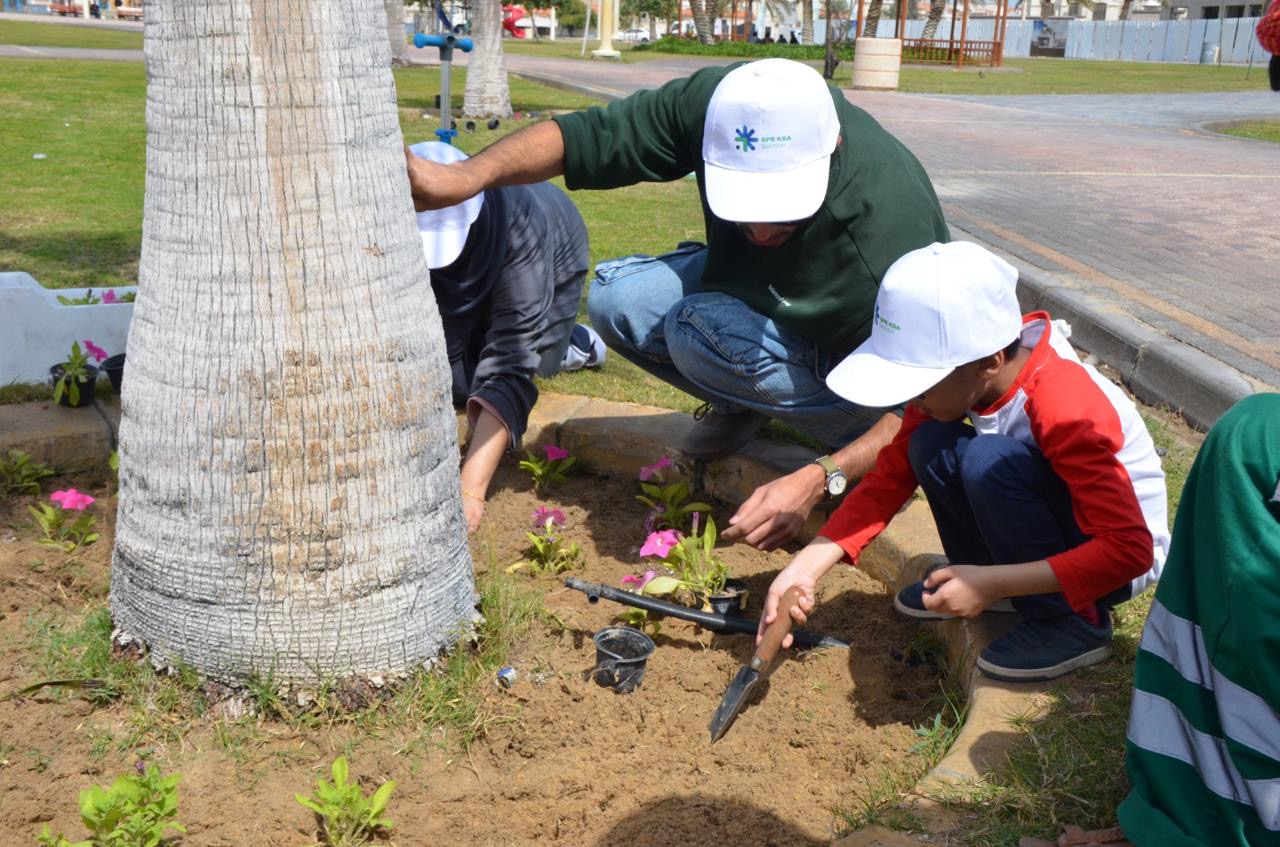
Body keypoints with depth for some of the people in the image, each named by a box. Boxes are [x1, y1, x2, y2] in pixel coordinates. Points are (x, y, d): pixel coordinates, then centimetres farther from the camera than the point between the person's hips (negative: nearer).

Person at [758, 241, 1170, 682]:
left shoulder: (1065, 408, -31)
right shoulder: (957, 376, -10)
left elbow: (1131, 549, -32)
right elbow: (891, 477, -7)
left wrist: (993, 585, -35)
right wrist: (807, 565, -18)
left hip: (1114, 562, -6)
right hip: (1051, 527, 7)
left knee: (988, 461, -31)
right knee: (932, 444, -17)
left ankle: (1068, 621, -14)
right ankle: (973, 579, 5)